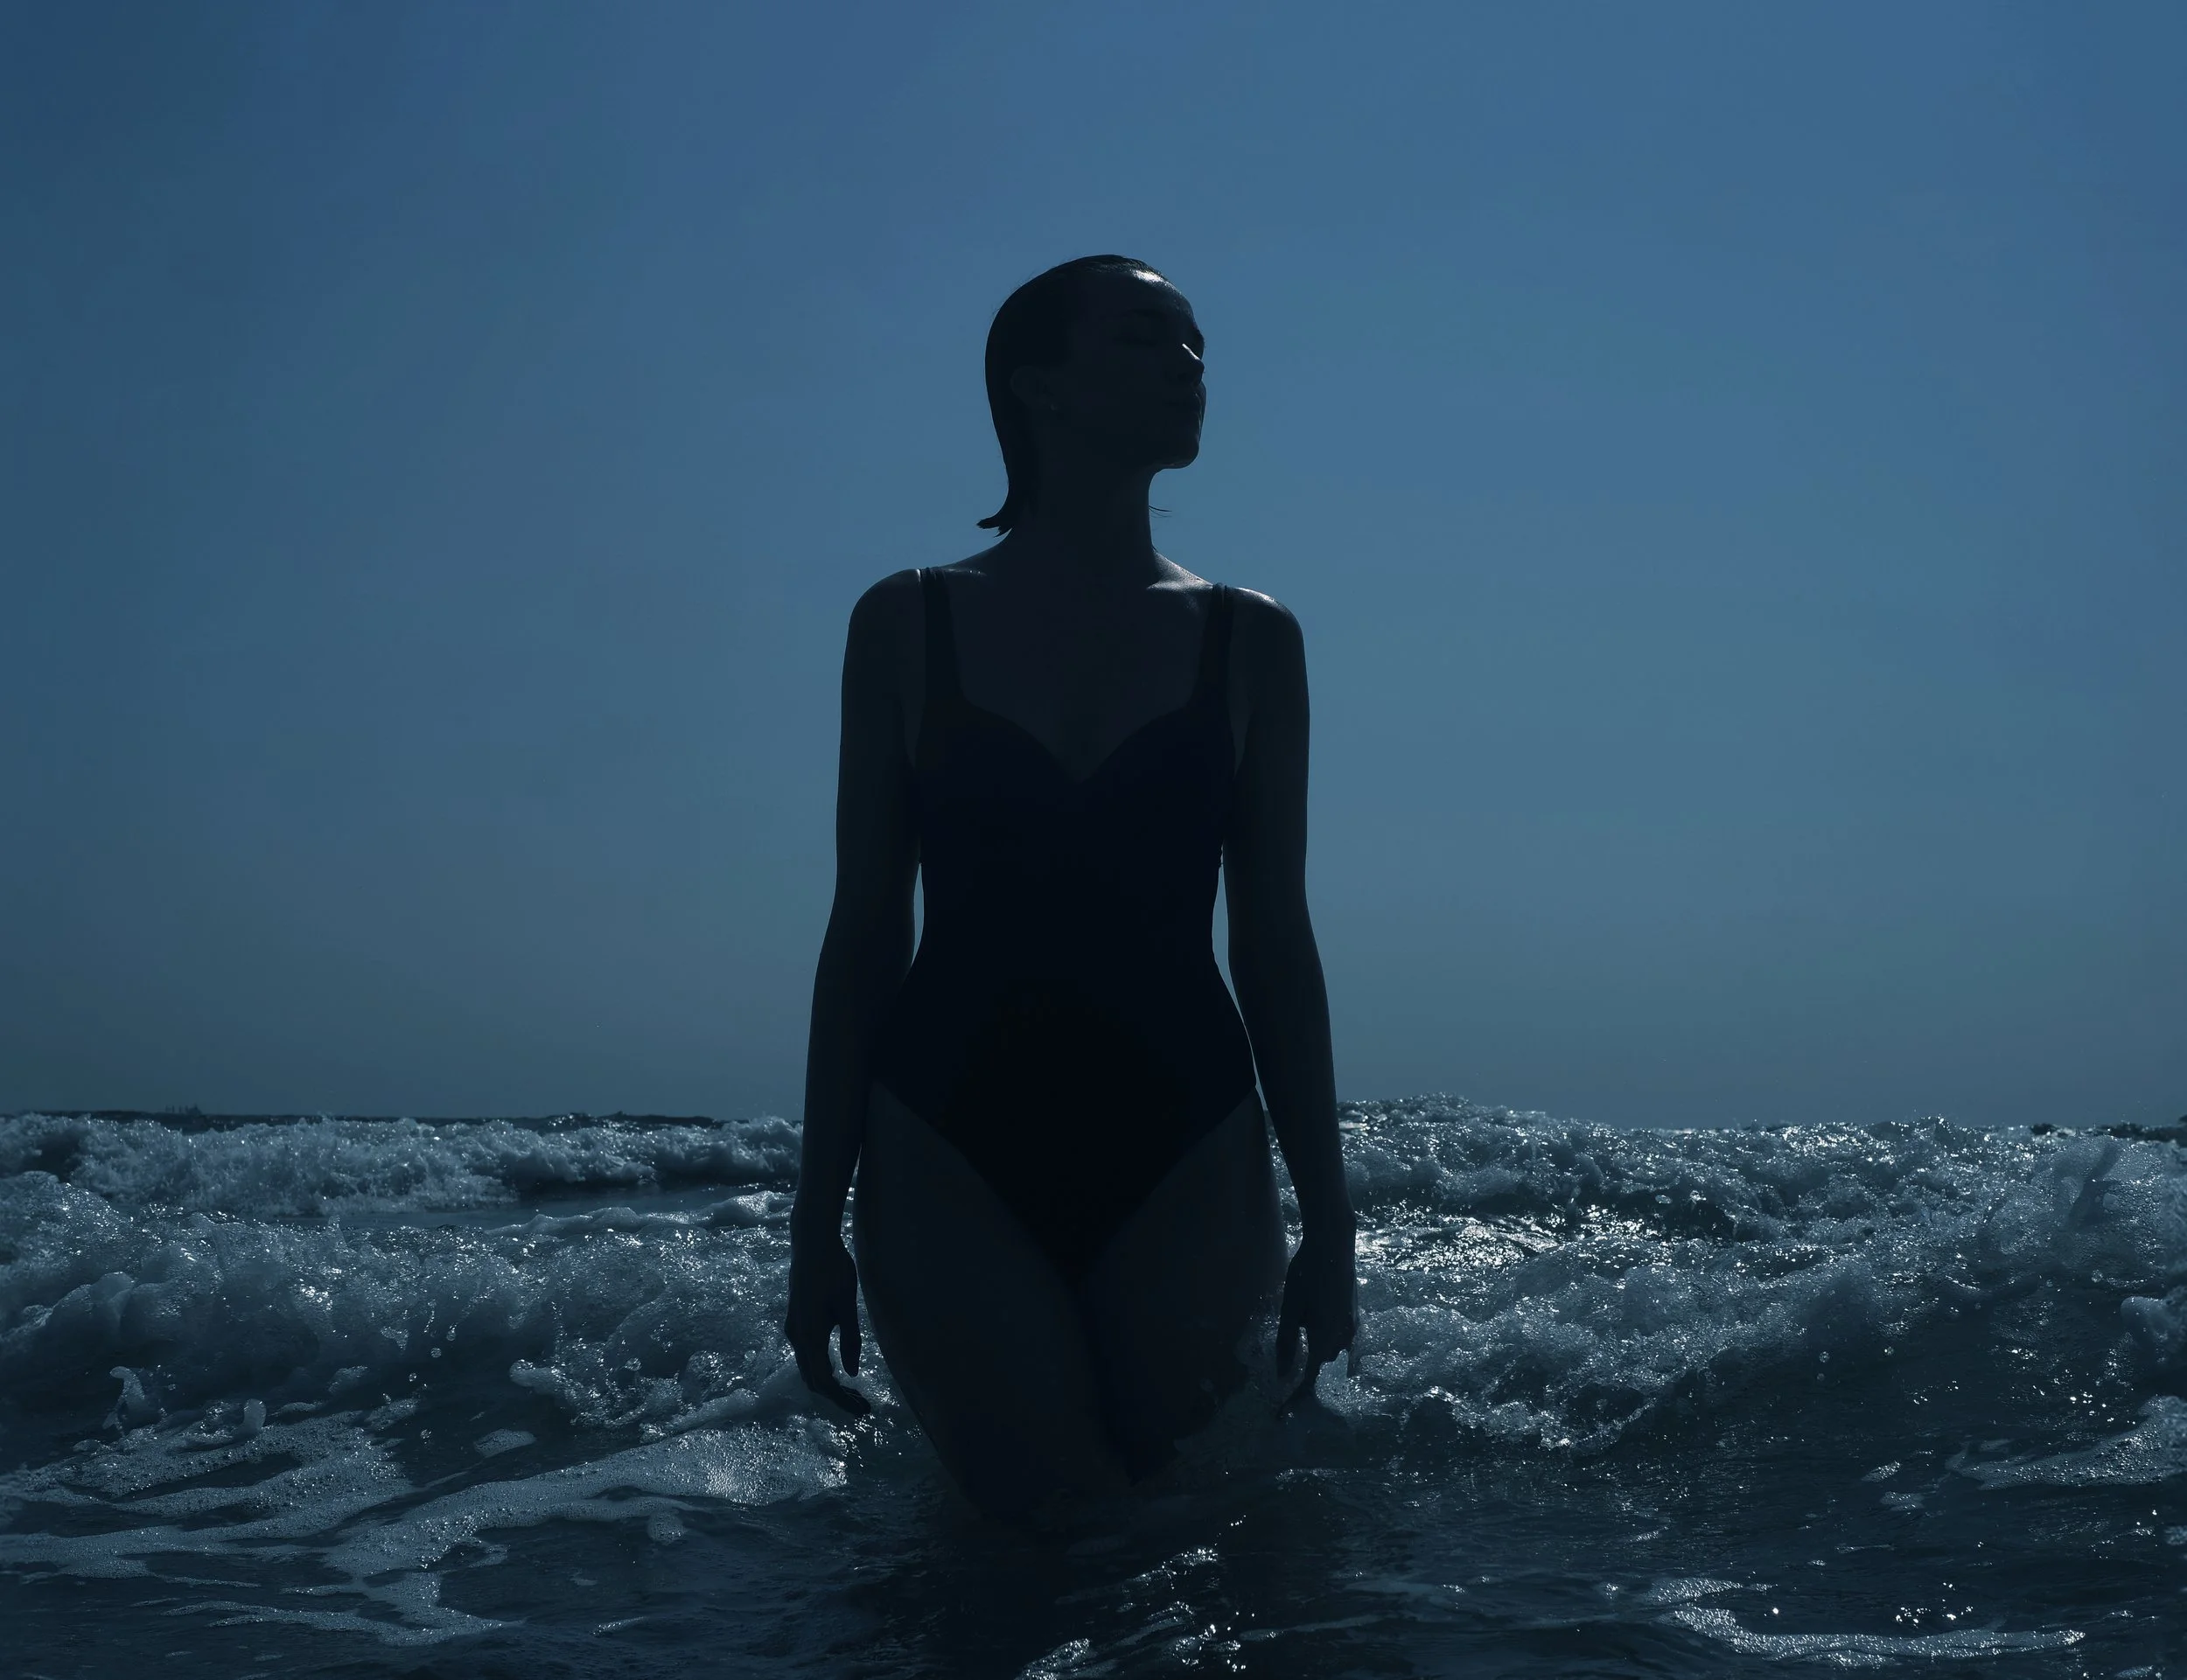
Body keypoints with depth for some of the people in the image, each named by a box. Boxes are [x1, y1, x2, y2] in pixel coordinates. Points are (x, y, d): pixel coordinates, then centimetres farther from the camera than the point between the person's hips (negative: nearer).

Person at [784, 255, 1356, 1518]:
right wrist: (818, 1212, 3)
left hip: (1183, 1167, 2)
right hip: (953, 1158, -1)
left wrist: (1326, 1213, 6)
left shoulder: (1250, 641, 7)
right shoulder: (907, 625, 4)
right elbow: (864, 934, 6)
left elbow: (1275, 941, 9)